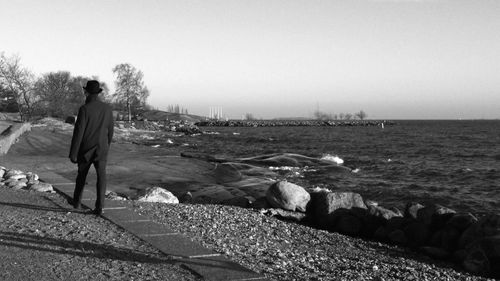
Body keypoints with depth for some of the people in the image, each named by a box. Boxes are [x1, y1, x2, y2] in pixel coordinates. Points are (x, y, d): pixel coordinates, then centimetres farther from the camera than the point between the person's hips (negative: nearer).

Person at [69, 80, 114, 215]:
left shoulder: (84, 109, -14)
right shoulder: (107, 108, 1)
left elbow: (78, 132, -16)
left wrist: (73, 153, -12)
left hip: (86, 150, -2)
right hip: (101, 150, 2)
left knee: (82, 175, 18)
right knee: (101, 177, -3)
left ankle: (77, 202, 33)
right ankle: (99, 206, -15)